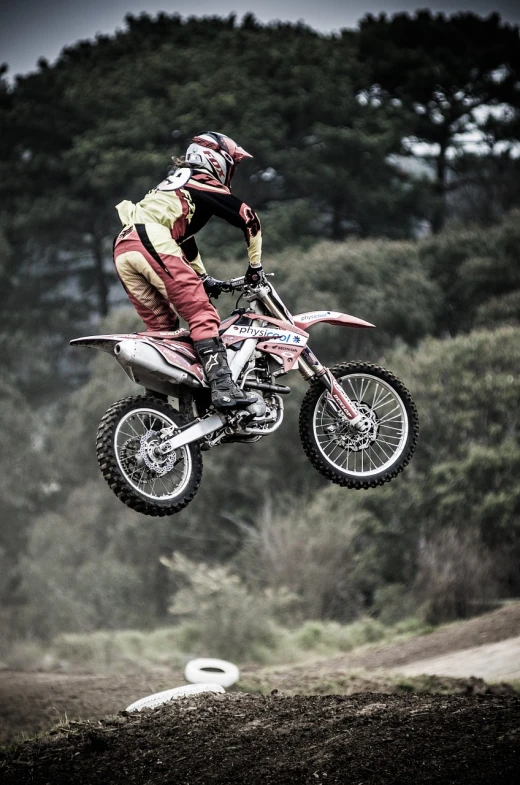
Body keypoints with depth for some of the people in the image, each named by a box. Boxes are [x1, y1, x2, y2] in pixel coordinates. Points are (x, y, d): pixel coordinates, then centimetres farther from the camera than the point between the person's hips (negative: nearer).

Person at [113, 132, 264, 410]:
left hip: (122, 251, 9)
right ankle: (222, 386, -24)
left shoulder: (176, 182, 36)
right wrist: (255, 266, 13)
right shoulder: (205, 184, 10)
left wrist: (203, 277, 46)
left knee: (161, 326, 17)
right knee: (203, 315, -11)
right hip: (153, 244, -9)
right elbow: (249, 219, 3)